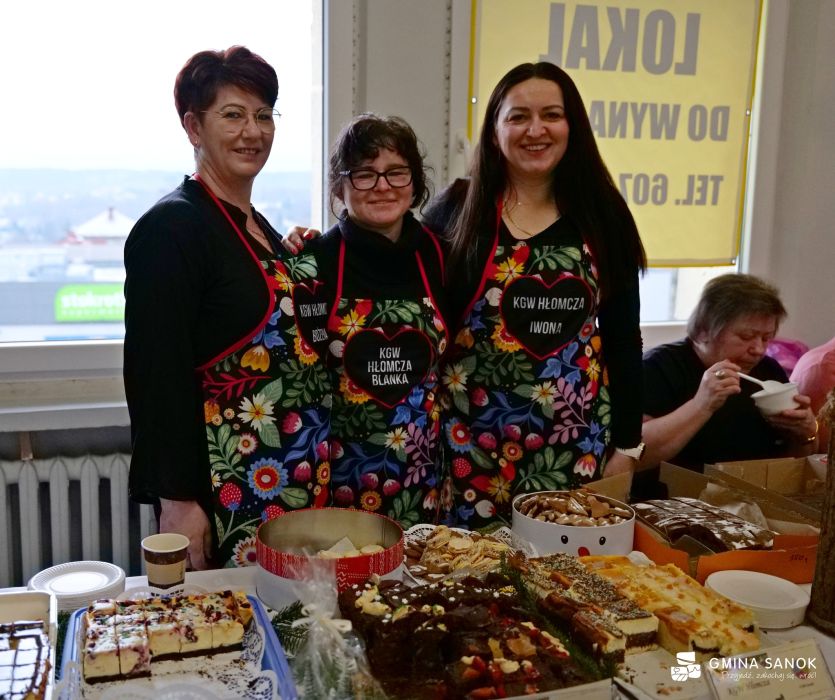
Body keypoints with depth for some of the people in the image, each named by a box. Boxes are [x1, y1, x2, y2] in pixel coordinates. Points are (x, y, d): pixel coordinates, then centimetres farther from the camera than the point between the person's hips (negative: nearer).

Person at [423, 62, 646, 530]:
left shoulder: (602, 214, 2)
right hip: (474, 436, -1)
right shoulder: (457, 209, -1)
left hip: (576, 441, 1)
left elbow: (623, 336, 5)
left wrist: (627, 443, 4)